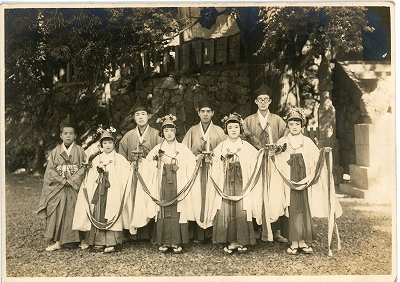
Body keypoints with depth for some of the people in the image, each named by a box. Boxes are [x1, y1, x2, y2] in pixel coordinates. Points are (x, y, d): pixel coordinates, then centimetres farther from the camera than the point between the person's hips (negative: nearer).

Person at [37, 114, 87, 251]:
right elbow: (50, 170, 2)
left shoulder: (79, 150, 1)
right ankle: (58, 241, 5)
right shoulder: (55, 151, 6)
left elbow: (84, 168, -5)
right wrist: (62, 180, -10)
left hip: (75, 187, -2)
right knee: (56, 213, -3)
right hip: (57, 188, 2)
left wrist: (72, 180, -13)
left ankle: (82, 239, 9)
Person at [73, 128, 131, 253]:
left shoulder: (120, 159, 4)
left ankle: (111, 243, -4)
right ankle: (99, 242, 8)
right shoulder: (96, 159, 14)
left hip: (113, 192, -3)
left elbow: (125, 176, -1)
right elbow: (90, 178, 14)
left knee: (111, 216, -7)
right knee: (97, 215, 0)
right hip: (98, 191, 3)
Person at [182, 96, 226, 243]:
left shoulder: (219, 131, 7)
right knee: (197, 199, -3)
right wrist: (197, 149, -9)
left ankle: (213, 232, 7)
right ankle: (197, 234, 4)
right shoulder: (192, 131, 9)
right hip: (196, 170, 1)